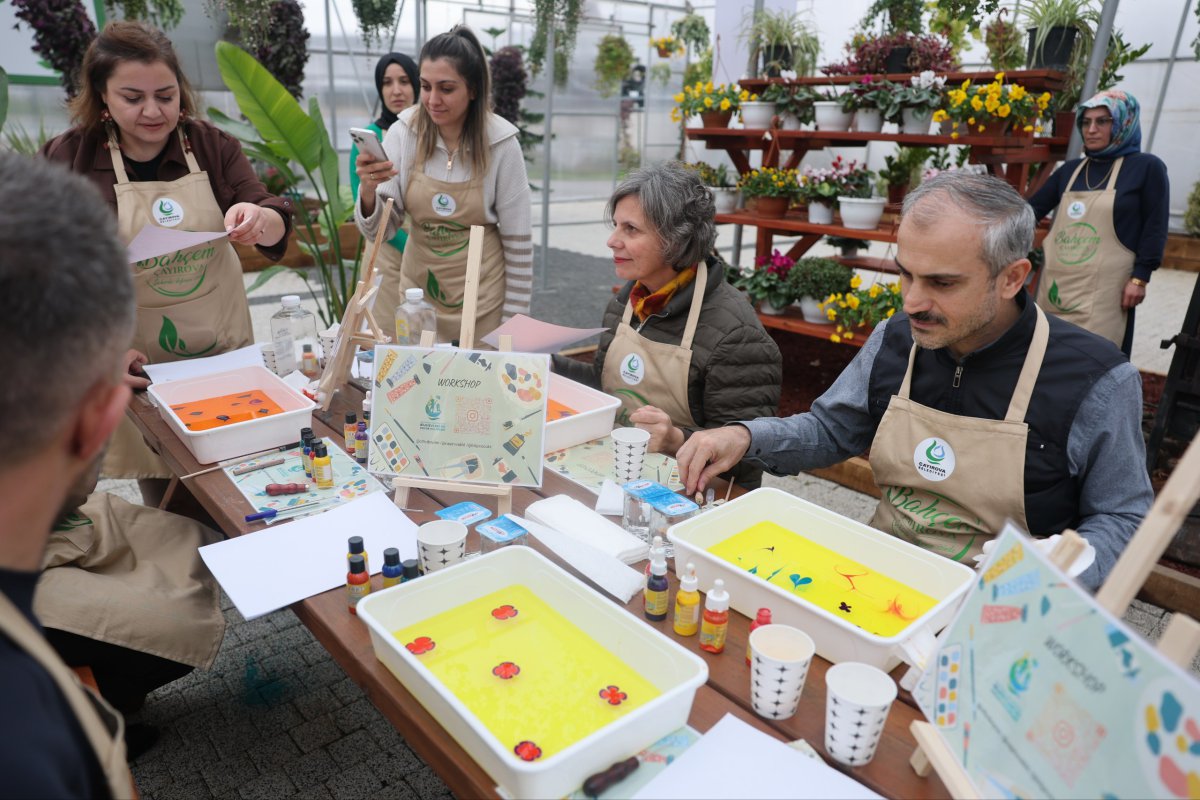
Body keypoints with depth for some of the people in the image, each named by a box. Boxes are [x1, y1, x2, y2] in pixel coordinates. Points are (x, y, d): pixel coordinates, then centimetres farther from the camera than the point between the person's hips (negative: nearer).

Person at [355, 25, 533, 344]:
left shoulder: (500, 143, -13)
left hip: (481, 297, -2)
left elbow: (518, 242, -7)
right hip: (418, 289, 2)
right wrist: (368, 191, -26)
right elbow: (379, 231, -6)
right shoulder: (402, 133, -8)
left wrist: (513, 319, -5)